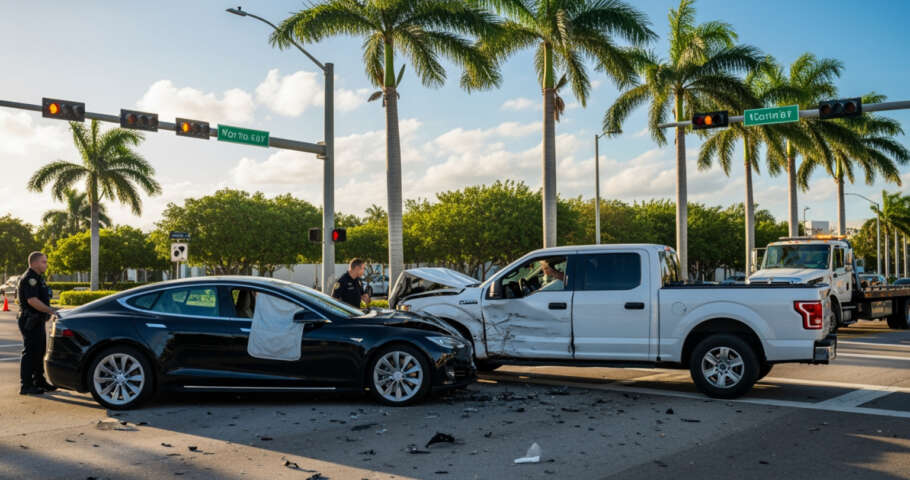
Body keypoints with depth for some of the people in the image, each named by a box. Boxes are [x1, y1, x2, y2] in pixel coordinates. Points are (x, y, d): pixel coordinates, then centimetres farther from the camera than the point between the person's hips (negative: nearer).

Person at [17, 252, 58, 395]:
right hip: (30, 322, -11)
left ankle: (39, 381, 25)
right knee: (30, 352, -6)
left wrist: (51, 309, 16)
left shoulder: (38, 278, 17)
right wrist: (50, 310, -25)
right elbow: (32, 300, -26)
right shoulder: (29, 278, -17)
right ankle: (26, 386, -2)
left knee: (39, 351, 16)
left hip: (38, 321, 11)